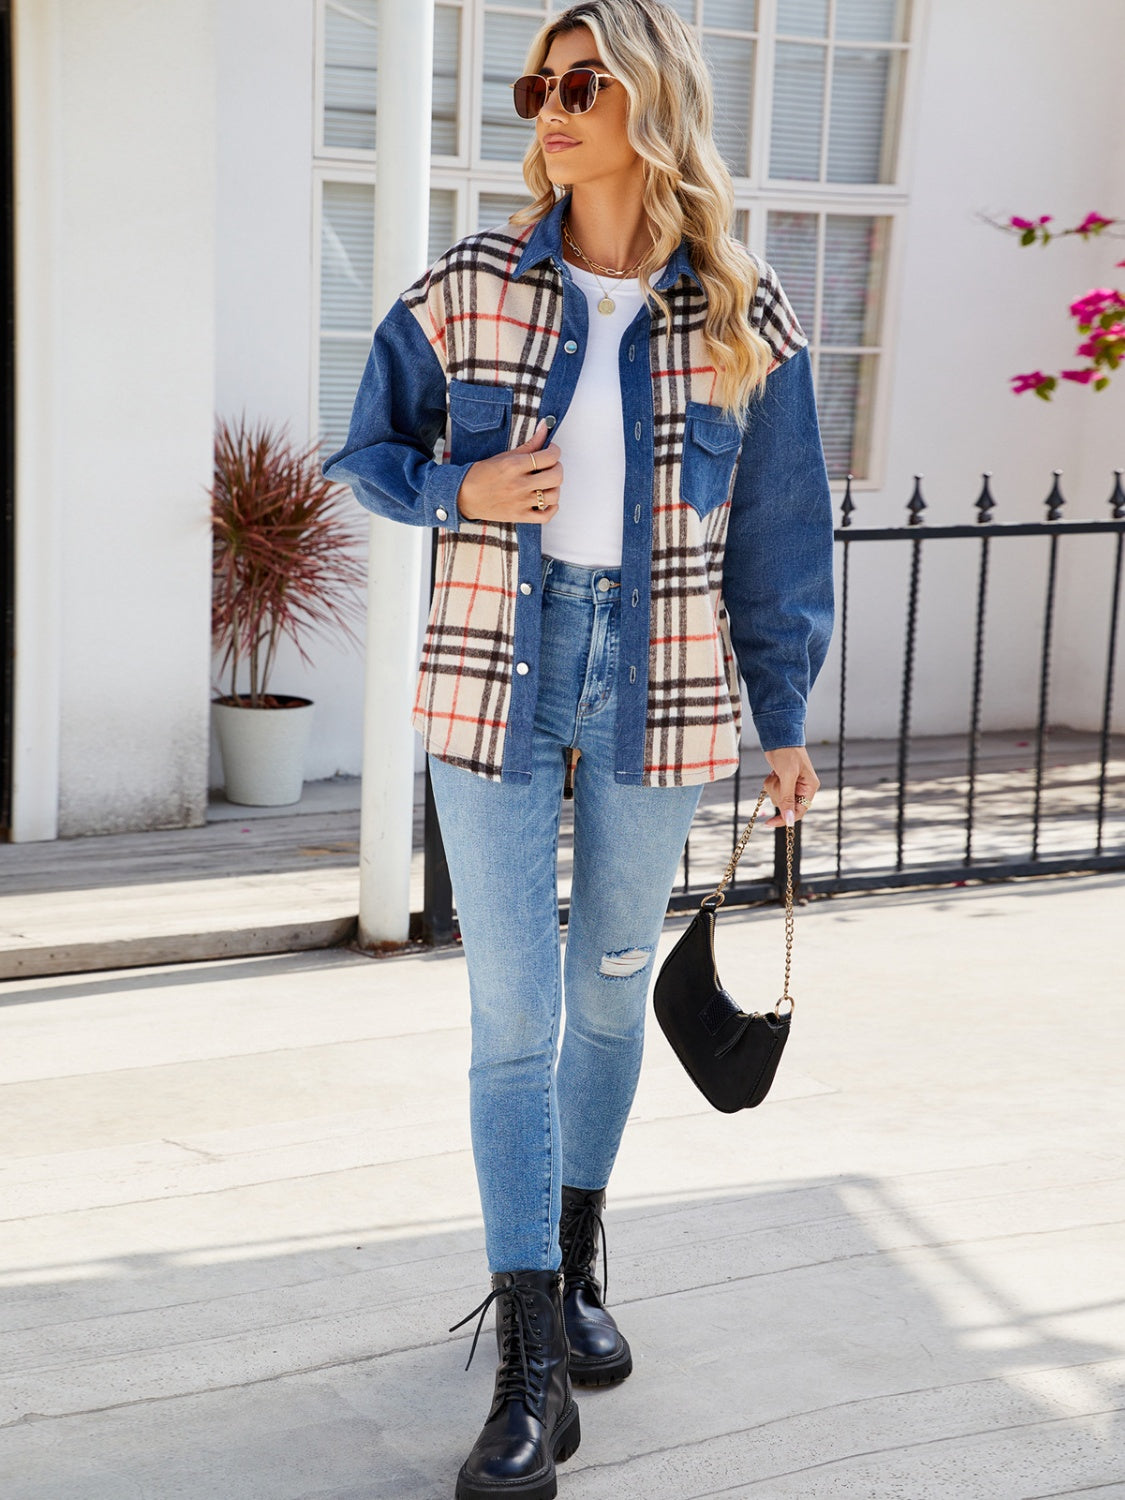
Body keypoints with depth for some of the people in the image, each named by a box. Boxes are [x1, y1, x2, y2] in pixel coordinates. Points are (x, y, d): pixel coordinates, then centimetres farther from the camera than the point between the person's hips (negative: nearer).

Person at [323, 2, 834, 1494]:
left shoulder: (744, 317, -2)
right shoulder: (469, 289, -2)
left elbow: (778, 531, 5)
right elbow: (373, 448, 10)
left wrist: (785, 724, 9)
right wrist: (462, 492, -11)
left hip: (659, 688, 1)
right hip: (499, 677, -1)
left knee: (615, 982, 14)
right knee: (515, 1012, -4)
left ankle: (576, 1255, 37)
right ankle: (532, 1367, 1)